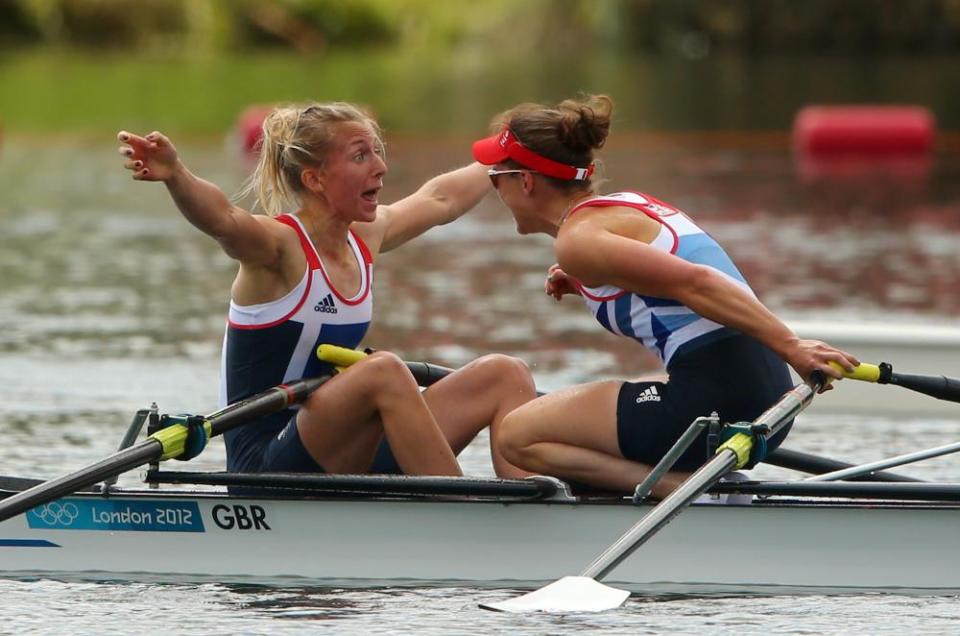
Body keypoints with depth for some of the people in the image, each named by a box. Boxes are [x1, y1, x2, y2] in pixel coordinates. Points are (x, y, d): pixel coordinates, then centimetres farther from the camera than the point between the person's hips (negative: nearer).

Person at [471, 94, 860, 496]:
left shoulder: (578, 239, -7)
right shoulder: (629, 204, 20)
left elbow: (695, 281, -18)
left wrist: (791, 347, -23)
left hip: (715, 402, -9)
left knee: (517, 436, 2)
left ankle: (688, 489, -12)